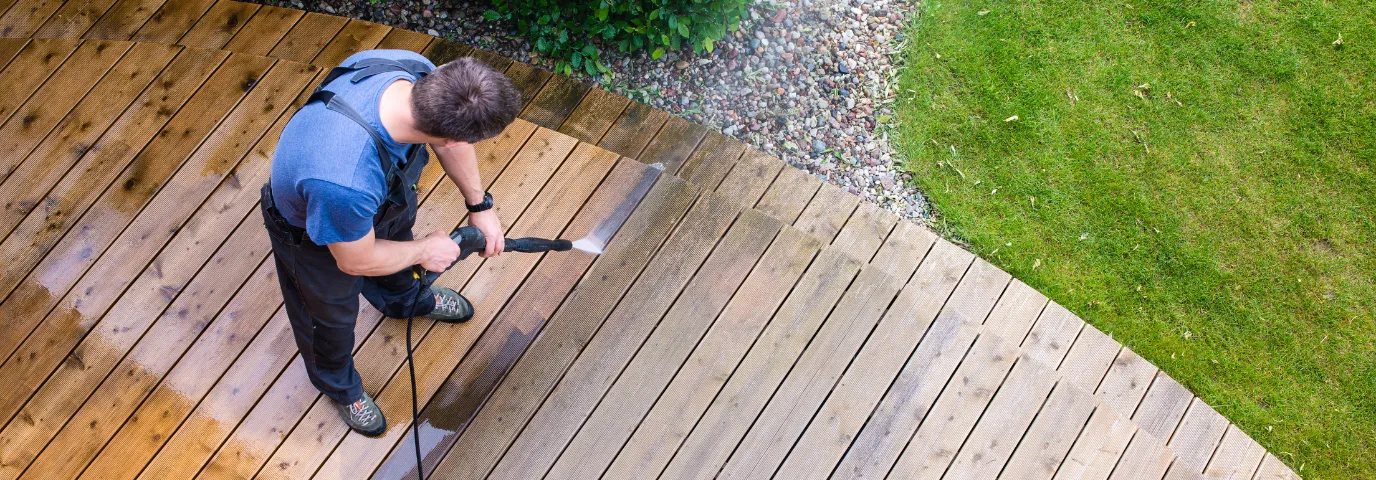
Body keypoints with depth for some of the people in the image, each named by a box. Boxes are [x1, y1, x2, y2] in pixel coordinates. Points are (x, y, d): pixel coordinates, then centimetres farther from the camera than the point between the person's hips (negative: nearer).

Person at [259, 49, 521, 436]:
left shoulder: (416, 72, -35)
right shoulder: (346, 183, -52)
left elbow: (449, 140, -10)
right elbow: (356, 261, -29)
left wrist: (480, 205, -2)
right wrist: (424, 251, -13)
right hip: (313, 233, -5)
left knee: (398, 235, 36)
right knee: (332, 313, 26)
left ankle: (404, 300, 73)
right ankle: (337, 383, 61)